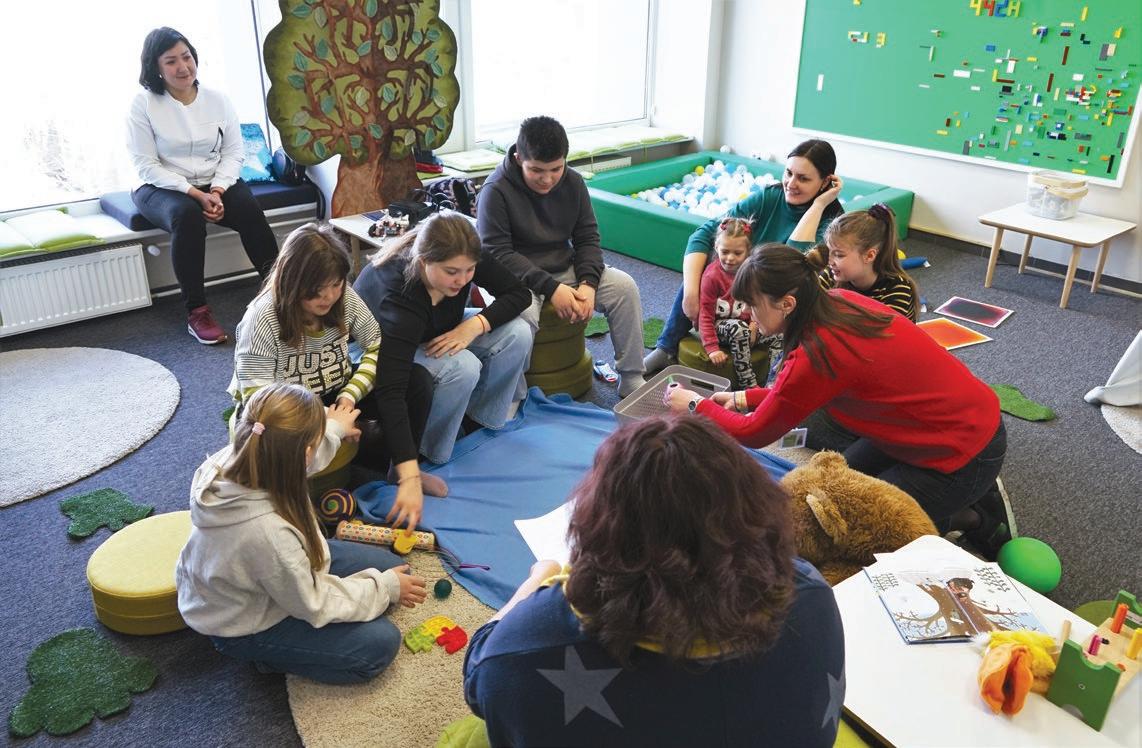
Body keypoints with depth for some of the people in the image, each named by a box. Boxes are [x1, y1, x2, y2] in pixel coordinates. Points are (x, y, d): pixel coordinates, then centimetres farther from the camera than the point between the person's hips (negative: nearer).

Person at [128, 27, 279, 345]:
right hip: (163, 188, -3)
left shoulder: (217, 100, 3)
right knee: (186, 215, -37)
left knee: (249, 210, -28)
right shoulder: (143, 104, -7)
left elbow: (234, 152, 2)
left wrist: (217, 191, -16)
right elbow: (146, 165, -10)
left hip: (215, 185, 3)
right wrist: (194, 193, -21)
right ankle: (196, 311, -30)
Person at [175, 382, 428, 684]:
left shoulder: (233, 460, -23)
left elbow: (292, 458, 5)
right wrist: (386, 588, -11)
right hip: (244, 627, -7)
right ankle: (272, 655, 5)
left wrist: (334, 429, 21)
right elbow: (314, 604, -24)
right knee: (380, 643, -7)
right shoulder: (268, 532, -44)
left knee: (389, 564, 6)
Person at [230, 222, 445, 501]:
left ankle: (402, 468, -7)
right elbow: (256, 399, -25)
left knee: (418, 380, -15)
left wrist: (350, 394, -22)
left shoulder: (345, 298, -10)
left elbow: (378, 347, -5)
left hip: (337, 393, 6)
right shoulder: (262, 319, -23)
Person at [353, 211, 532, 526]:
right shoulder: (399, 295, -41)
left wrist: (476, 324, -34)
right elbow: (391, 391, -48)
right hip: (380, 352, -6)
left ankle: (485, 417, 3)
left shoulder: (463, 258, -26)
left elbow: (518, 293, -14)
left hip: (437, 335, 6)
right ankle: (429, 458, -14)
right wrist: (409, 480, -54)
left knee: (516, 333, -17)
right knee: (462, 367, -35)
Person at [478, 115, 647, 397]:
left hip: (564, 268, 5)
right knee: (523, 313, -38)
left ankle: (632, 382, -5)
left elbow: (588, 238, 3)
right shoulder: (495, 191, -18)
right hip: (515, 276, -5)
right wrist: (551, 288, -27)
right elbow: (498, 254, -21)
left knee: (624, 286, -14)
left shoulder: (573, 182, -1)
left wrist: (587, 284, -16)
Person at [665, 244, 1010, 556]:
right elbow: (804, 388, 10)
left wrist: (696, 405, 1)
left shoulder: (817, 354, -30)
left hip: (965, 452, -8)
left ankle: (971, 520, 10)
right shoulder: (839, 301, -7)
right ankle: (972, 492, 20)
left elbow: (754, 433, -14)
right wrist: (746, 398, 9)